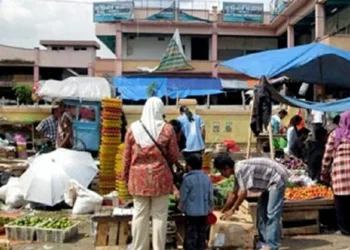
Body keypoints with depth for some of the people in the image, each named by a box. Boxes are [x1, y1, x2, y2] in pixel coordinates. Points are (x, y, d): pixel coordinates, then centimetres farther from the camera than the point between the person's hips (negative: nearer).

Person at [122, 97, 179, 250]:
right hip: (160, 176, -2)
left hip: (139, 177, 2)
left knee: (140, 214, 9)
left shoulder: (133, 128, -1)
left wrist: (125, 175, 15)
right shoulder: (167, 129, -6)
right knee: (159, 215, 7)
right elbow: (174, 156, -2)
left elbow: (127, 156, 4)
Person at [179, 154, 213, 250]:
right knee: (202, 235, 14)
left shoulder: (188, 179, -14)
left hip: (191, 212, -5)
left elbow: (183, 195, -6)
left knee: (191, 236, 1)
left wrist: (181, 206, 12)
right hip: (204, 212, 5)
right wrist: (210, 207, 21)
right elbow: (210, 195, 8)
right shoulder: (207, 178, 2)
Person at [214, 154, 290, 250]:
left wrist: (232, 210, -16)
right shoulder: (238, 171, 7)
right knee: (262, 211, 12)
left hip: (277, 178, -10)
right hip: (271, 181, 11)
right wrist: (223, 211, 20)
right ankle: (264, 242, 16)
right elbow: (234, 194, 16)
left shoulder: (240, 169, -23)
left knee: (272, 213, -13)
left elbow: (243, 192, -26)